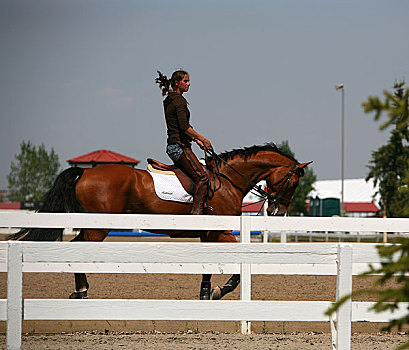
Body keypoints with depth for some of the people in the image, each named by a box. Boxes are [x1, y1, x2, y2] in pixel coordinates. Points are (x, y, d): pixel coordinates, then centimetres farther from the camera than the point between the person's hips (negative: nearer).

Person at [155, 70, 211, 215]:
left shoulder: (169, 101, 19)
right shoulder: (179, 101, -12)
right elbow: (184, 127, -21)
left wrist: (196, 139, 20)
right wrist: (202, 139, -12)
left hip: (173, 147, 10)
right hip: (180, 146, -10)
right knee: (202, 177, -17)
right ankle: (197, 212, -24)